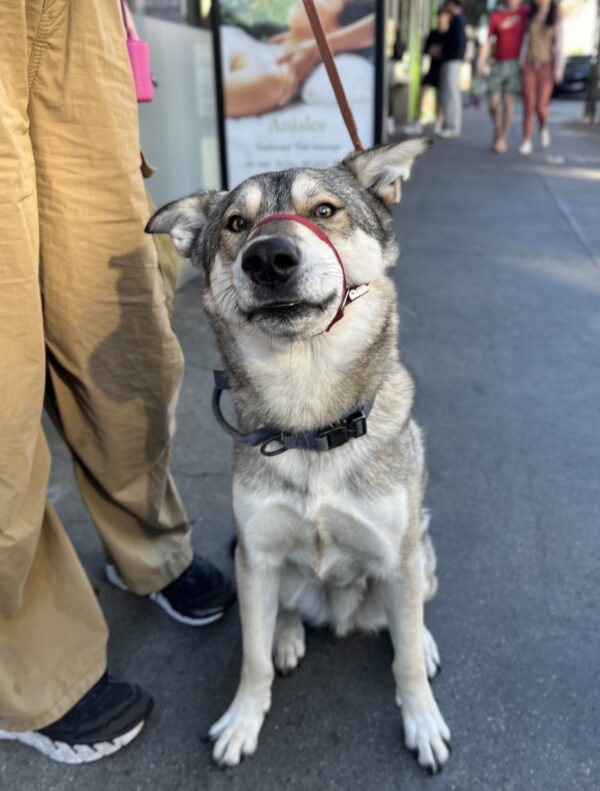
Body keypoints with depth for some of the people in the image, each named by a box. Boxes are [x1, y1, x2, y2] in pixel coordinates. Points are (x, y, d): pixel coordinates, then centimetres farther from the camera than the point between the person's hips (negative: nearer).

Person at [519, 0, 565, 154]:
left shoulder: (556, 16, -2)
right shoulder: (530, 15, 6)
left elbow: (559, 44, -5)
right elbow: (526, 41, 8)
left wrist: (558, 70, -10)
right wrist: (521, 66, 2)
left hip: (546, 67, -2)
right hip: (530, 66, 2)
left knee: (540, 108, -8)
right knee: (528, 106, -7)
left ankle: (543, 128, 24)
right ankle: (527, 142, 0)